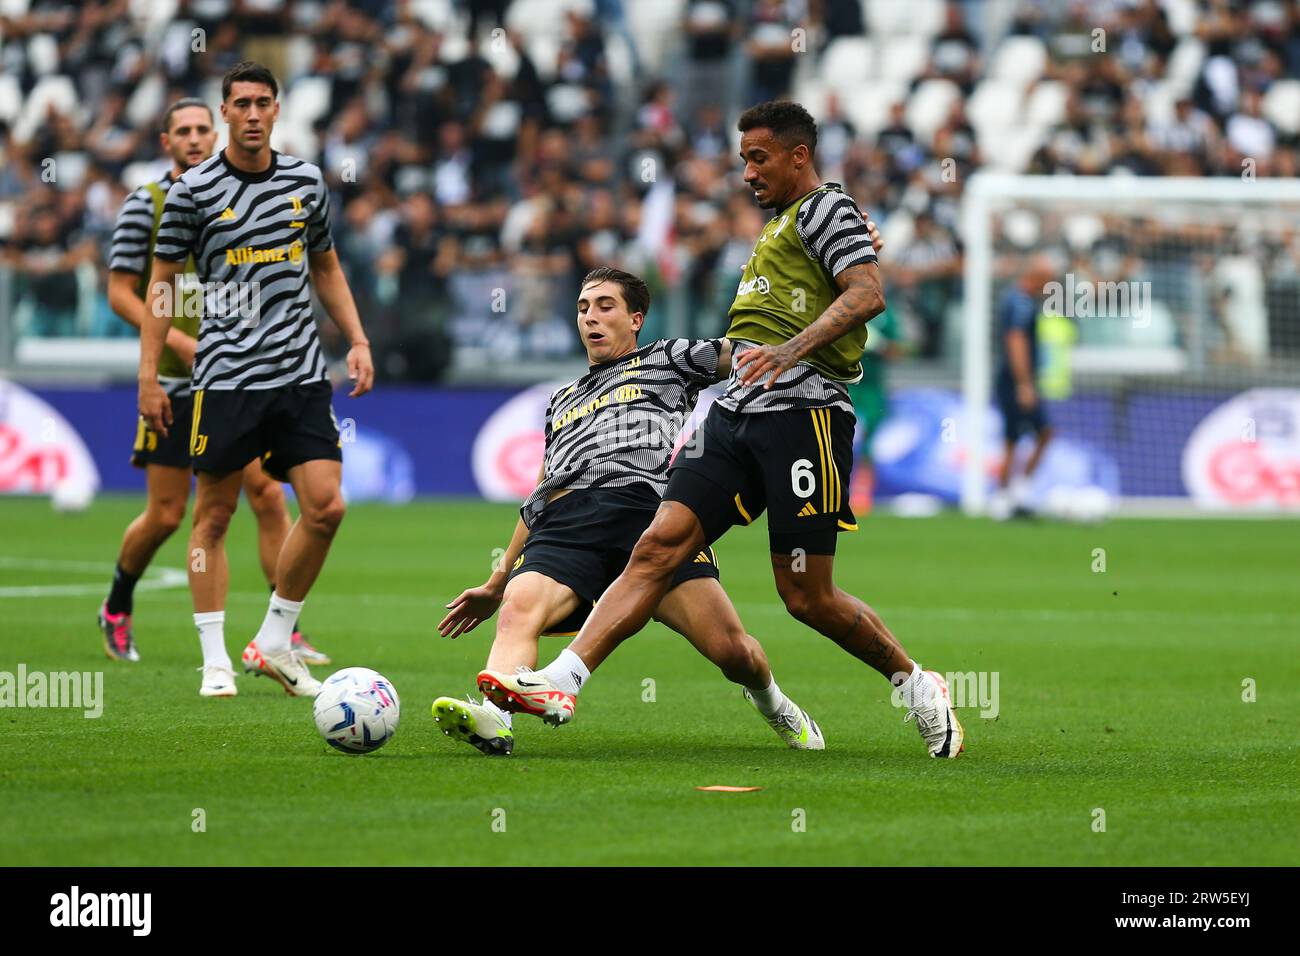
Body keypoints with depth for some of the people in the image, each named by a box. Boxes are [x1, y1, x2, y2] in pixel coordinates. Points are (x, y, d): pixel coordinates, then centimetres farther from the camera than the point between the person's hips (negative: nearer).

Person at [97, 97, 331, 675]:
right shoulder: (145, 205, -4)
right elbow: (120, 293, -6)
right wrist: (179, 341, -17)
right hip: (174, 382, -3)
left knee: (268, 497, -10)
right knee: (165, 515, 2)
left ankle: (287, 633, -8)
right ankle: (117, 607, 29)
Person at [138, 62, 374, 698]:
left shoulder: (306, 181, 9)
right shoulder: (193, 190, -3)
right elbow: (162, 284, 1)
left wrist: (357, 341, 11)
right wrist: (149, 376, -4)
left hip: (301, 374, 3)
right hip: (226, 377, -3)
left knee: (325, 506, -5)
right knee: (214, 515, 1)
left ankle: (274, 642, 10)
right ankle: (215, 661, 9)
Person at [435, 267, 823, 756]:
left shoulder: (666, 358, 26)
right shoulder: (561, 399, 38)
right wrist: (495, 584, 39)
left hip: (646, 506, -3)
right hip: (564, 522, 3)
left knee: (732, 650, -17)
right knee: (517, 610, -32)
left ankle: (769, 701, 17)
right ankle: (491, 718, -55)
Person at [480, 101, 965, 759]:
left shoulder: (826, 207, 0)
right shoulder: (780, 225, 28)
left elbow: (867, 294, -16)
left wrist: (792, 348, -27)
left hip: (800, 411, -8)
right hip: (736, 413, 8)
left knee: (806, 596, -6)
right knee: (659, 545, -8)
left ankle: (916, 685, 15)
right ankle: (561, 683, -19)